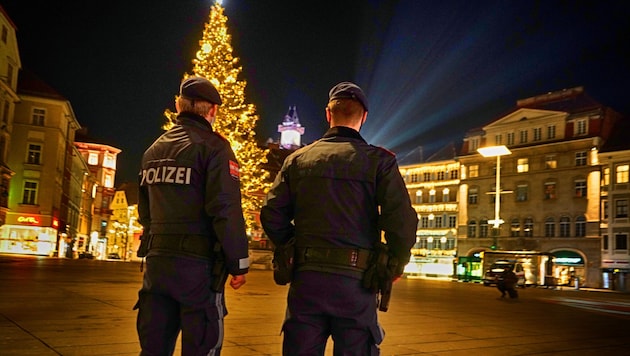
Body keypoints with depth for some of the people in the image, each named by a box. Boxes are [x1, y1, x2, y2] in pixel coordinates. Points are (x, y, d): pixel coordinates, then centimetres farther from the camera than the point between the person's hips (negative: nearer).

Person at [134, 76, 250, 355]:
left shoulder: (154, 150, 13)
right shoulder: (213, 146, -9)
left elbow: (145, 212, 18)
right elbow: (226, 210, -16)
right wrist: (238, 263, -10)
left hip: (157, 261, 7)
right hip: (198, 264, -6)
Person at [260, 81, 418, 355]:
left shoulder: (298, 159, 6)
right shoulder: (379, 160, -3)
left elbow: (272, 215, 2)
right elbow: (402, 221, -12)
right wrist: (397, 264, 5)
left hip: (305, 278, 3)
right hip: (354, 281, -2)